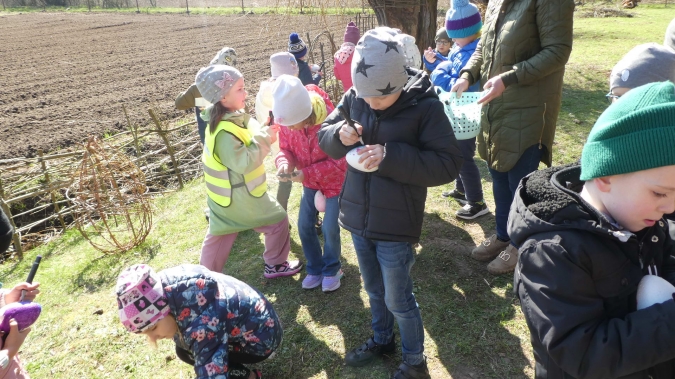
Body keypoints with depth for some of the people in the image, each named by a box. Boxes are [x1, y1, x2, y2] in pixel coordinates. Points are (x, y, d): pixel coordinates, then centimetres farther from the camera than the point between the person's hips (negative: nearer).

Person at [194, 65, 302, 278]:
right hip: (240, 196, -9)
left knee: (219, 236, 19)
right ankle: (276, 265, 27)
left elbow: (246, 146, 8)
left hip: (228, 196, 9)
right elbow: (244, 162, -30)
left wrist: (265, 133, -9)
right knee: (277, 221, 9)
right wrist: (264, 139, -24)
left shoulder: (231, 119, 3)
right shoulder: (224, 132, -28)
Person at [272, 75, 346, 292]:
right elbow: (285, 148, -4)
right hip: (310, 181, 5)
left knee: (330, 228, -5)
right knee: (305, 226, 4)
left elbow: (340, 163, -27)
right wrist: (284, 163, -28)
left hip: (335, 181, -5)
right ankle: (315, 268, 27)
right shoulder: (287, 121, -19)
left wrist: (306, 173, -33)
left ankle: (331, 269, 23)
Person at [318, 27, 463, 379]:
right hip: (358, 218, 5)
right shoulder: (354, 97, -5)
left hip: (395, 225, -5)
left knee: (398, 299, 11)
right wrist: (339, 135, -19)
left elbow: (448, 164, -18)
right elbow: (323, 137, 5)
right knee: (373, 289, 24)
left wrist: (390, 157, -29)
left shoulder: (425, 105, -17)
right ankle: (382, 339, 50)